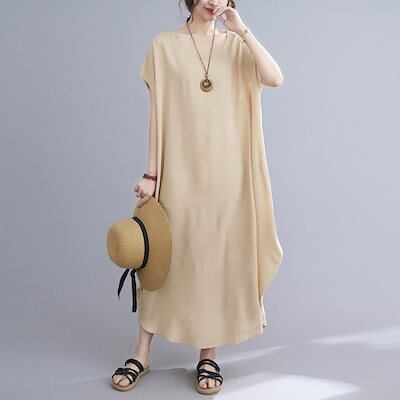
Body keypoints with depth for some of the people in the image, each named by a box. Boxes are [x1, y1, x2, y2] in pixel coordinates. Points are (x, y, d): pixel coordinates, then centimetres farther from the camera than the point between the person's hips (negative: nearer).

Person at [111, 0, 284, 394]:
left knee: (218, 260, 5)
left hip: (225, 173, 1)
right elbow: (158, 114, 1)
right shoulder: (164, 45, 4)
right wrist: (151, 174, -3)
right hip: (179, 173, -1)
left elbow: (275, 78, -10)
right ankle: (142, 352, 20)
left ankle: (208, 355, 19)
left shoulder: (236, 44, 8)